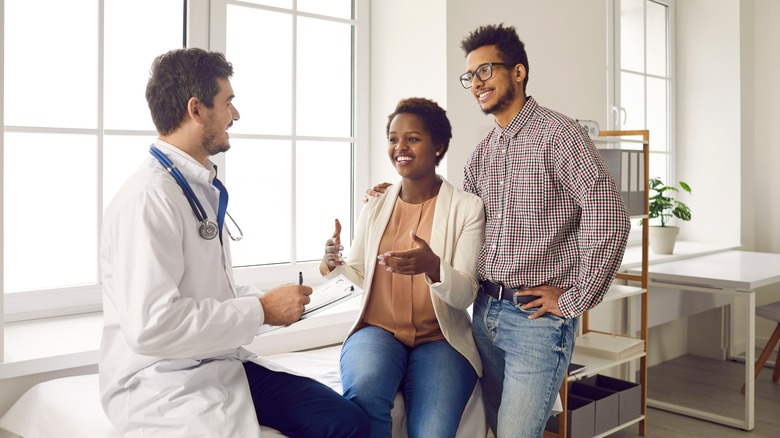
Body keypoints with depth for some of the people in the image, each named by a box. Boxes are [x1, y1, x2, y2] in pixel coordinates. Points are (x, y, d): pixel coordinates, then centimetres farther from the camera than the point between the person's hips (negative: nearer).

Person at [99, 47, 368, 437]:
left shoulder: (205, 189, 14)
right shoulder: (149, 197, -17)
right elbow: (150, 325, -25)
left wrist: (267, 301, 3)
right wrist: (261, 310, -17)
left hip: (220, 364, 9)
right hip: (163, 384, -9)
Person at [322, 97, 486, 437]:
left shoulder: (467, 208, -3)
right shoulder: (375, 207, 6)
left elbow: (466, 295, -7)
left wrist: (433, 267, -28)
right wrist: (334, 264, -6)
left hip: (440, 339, -1)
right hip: (378, 330, 2)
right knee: (363, 391, -32)